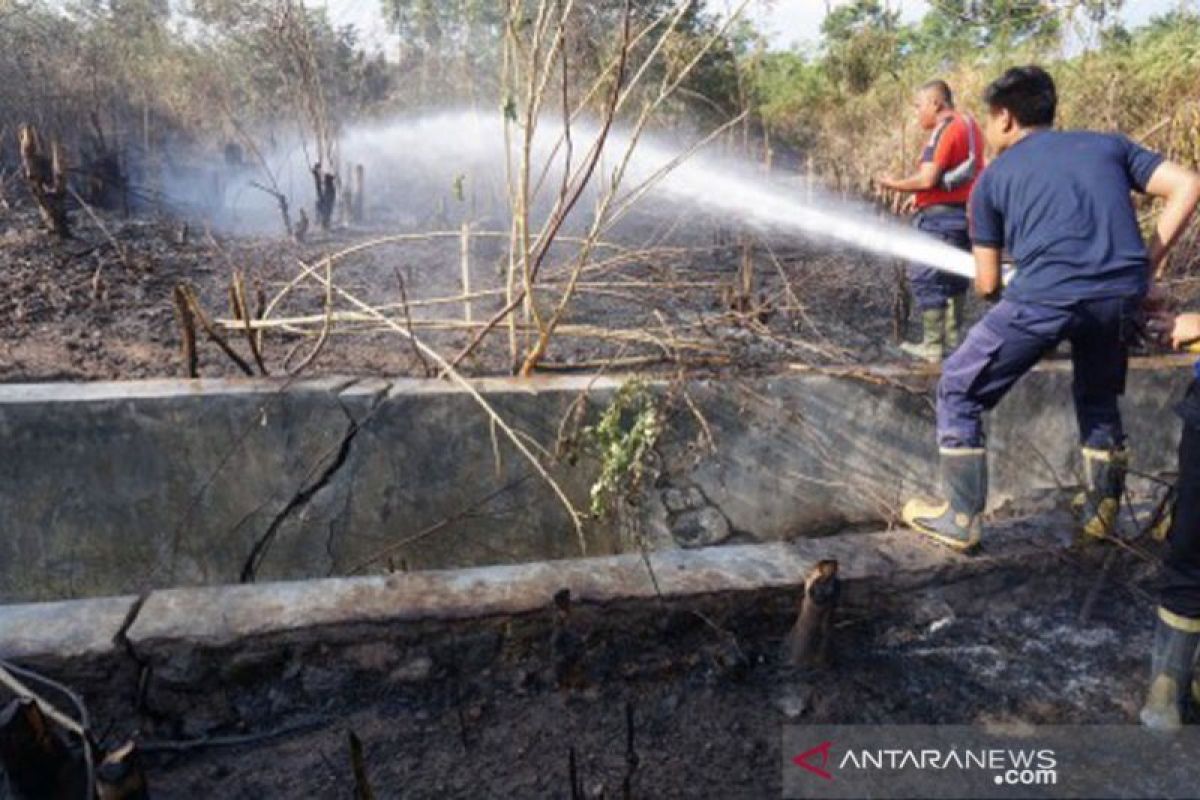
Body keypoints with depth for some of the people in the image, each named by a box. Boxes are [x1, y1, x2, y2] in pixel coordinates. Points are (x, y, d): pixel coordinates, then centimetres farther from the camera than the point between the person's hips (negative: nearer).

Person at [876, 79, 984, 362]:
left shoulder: (944, 131, -15)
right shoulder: (970, 125, 16)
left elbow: (927, 179, -22)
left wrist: (894, 184, -7)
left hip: (941, 216, -10)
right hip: (966, 211, 10)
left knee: (925, 277, -4)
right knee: (953, 275, 17)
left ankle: (932, 346, -3)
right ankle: (952, 337, 24)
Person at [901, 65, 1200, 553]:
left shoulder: (994, 176, 17)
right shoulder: (1107, 144, 25)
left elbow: (987, 285, 17)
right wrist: (1146, 266, 13)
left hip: (1045, 295, -4)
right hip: (1124, 293, 4)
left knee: (959, 391, 14)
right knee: (1098, 397, 31)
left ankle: (959, 519, 15)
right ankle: (1101, 511, 38)